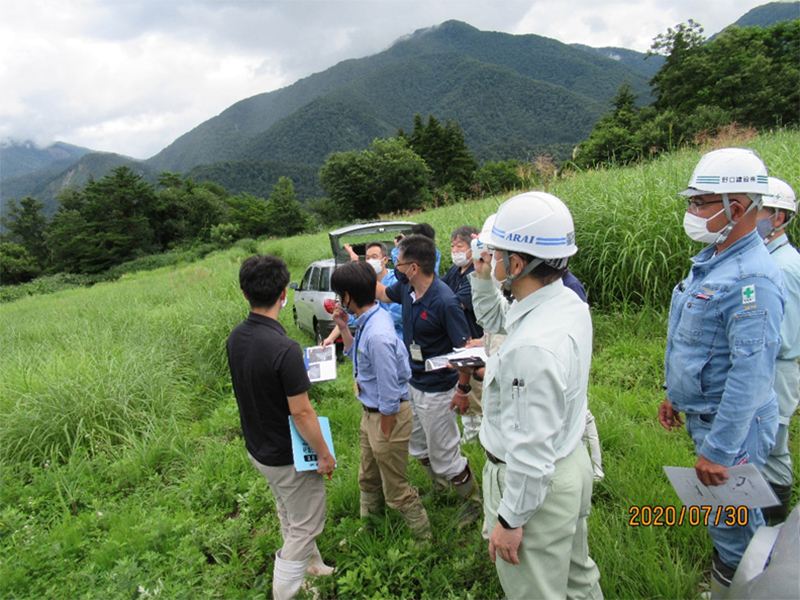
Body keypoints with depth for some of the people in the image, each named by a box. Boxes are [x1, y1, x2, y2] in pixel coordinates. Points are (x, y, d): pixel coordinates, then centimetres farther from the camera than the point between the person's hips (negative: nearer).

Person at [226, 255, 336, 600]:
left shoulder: (236, 337, -7)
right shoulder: (284, 349, -32)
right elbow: (301, 413, -26)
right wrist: (324, 454, -12)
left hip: (257, 447, 9)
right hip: (288, 458, -8)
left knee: (288, 514, 29)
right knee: (305, 526, 14)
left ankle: (311, 563, 52)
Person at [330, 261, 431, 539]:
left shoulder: (377, 336, -32)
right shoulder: (369, 320, -3)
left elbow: (389, 395, -26)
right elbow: (356, 357, 14)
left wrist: (384, 434, -16)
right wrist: (343, 328, 2)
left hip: (389, 415, -10)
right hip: (370, 411, 10)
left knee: (396, 490, 11)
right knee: (368, 478, 29)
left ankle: (423, 538, 34)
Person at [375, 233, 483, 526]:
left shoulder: (445, 301, -28)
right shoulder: (406, 288, -5)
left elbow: (465, 348, -22)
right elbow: (382, 294, 17)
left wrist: (464, 391, -17)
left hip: (436, 390, -8)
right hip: (411, 382, 8)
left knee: (444, 455, 8)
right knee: (417, 447, 25)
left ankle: (473, 501, 33)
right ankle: (438, 489, 51)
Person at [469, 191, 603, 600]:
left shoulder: (534, 347, -36)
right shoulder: (569, 302, -6)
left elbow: (531, 450, -30)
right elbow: (496, 321, 13)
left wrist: (510, 519, -17)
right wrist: (483, 280, -3)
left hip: (537, 485, -9)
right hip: (571, 461, 9)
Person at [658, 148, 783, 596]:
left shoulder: (752, 278, -25)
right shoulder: (712, 260, 5)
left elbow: (752, 372, -28)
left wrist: (720, 449, -24)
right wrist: (674, 393, 19)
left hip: (732, 425, -9)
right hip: (704, 413, 9)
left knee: (733, 525, 8)